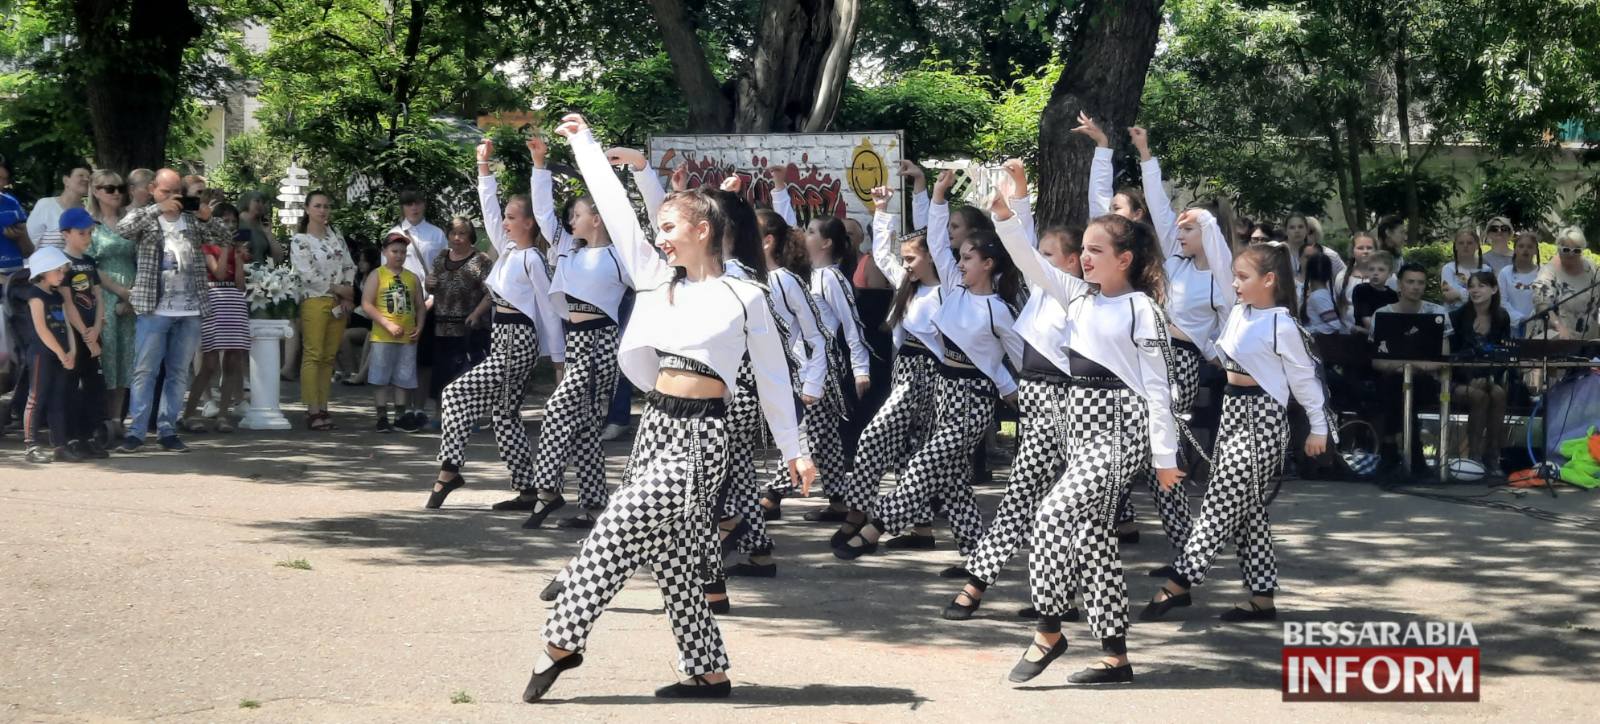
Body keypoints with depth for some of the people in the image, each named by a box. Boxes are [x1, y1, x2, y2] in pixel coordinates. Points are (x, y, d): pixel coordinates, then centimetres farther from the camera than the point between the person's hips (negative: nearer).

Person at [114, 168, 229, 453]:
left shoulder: (192, 220, 12)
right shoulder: (145, 219, 3)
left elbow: (224, 239, 5)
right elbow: (122, 228, -17)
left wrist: (207, 218, -14)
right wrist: (159, 208, -22)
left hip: (189, 311, 4)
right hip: (154, 310, -3)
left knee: (179, 373, 7)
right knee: (145, 371, -3)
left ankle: (168, 430, 13)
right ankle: (136, 431, 0)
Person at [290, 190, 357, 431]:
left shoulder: (336, 235, 14)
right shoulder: (299, 241, -4)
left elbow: (349, 266, 13)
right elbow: (308, 275, -12)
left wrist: (349, 295, -2)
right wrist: (339, 289, -9)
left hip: (339, 302, 6)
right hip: (314, 301, -6)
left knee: (329, 357, 6)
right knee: (313, 355, -9)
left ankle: (322, 408, 9)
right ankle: (313, 410, -10)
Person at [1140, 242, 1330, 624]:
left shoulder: (1282, 325, -13)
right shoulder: (1239, 314, 9)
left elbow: (1304, 377, -8)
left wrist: (1319, 427, -4)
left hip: (1262, 416, -9)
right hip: (1233, 410, 9)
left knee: (1222, 502, -7)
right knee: (1247, 507, 9)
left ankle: (1178, 583, -7)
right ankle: (1262, 596, 13)